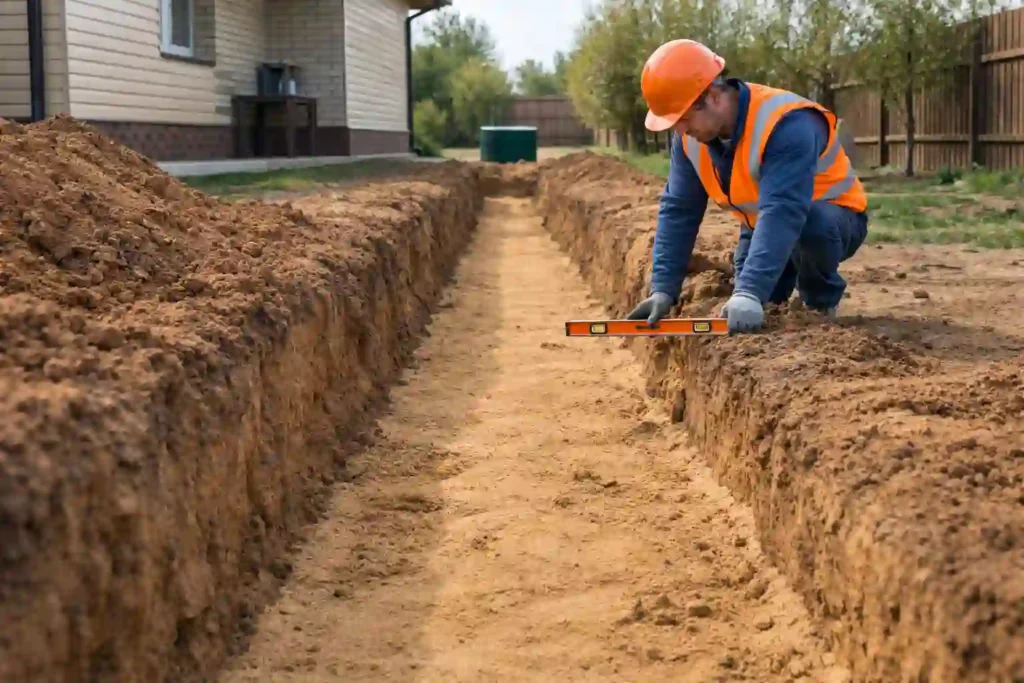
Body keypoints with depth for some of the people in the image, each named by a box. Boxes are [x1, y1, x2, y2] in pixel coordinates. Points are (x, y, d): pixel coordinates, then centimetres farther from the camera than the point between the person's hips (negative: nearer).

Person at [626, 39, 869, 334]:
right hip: (762, 223, 7)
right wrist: (663, 288, -22)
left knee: (812, 225, -39)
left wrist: (751, 293, -56)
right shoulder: (690, 137, -14)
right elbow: (678, 210, -12)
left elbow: (783, 213, -47)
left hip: (834, 217, -7)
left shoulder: (785, 125, -37)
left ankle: (822, 300, -8)